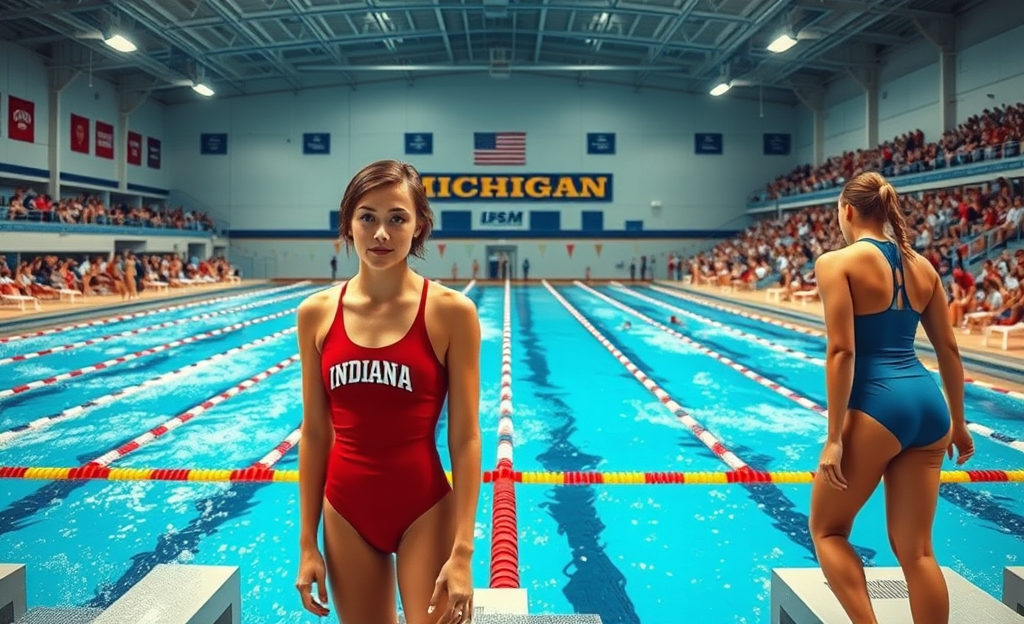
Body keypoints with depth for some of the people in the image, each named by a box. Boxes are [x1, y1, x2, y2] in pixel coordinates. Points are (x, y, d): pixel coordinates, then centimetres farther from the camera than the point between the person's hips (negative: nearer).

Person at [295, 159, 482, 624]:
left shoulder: (451, 312, -11)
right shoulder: (317, 313, -2)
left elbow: (465, 438, -10)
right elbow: (314, 433, 3)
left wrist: (462, 551, -14)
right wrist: (307, 542, 4)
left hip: (425, 510, -3)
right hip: (346, 512, 3)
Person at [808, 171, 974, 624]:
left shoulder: (837, 262, -6)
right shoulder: (922, 266, 14)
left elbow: (842, 351, -14)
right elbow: (949, 350, 16)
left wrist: (834, 437, -12)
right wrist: (958, 424, 25)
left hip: (877, 406, -7)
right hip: (928, 405, 7)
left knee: (826, 529, 13)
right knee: (915, 548, 12)